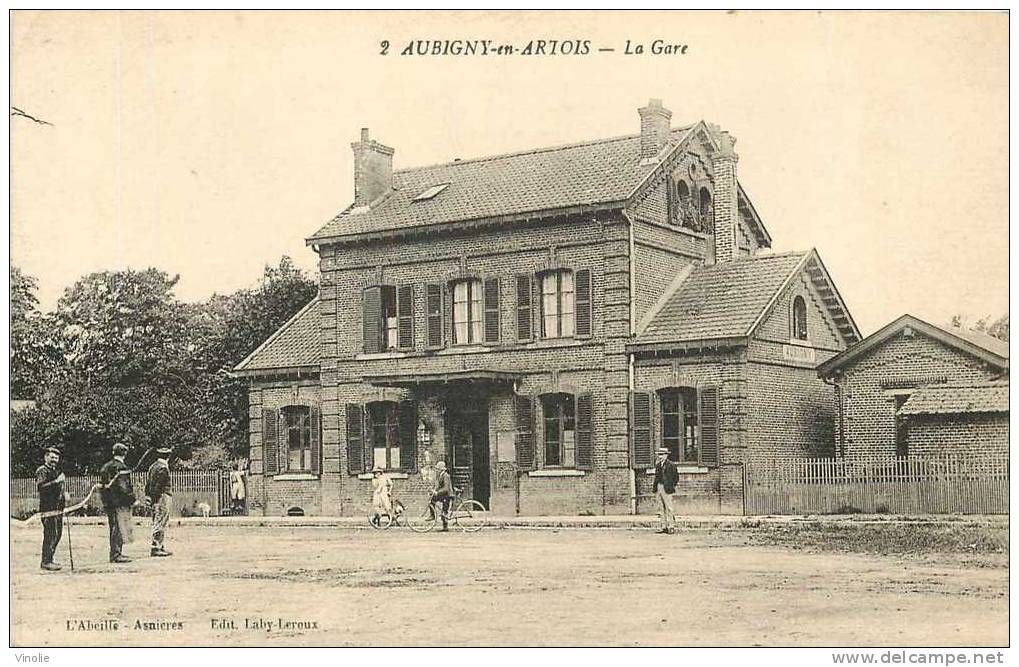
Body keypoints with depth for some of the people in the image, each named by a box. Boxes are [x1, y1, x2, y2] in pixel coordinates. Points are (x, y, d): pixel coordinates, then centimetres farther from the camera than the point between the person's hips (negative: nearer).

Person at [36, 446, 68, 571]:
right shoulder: (41, 471, -6)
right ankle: (46, 562, -8)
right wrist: (56, 481, -24)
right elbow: (41, 486, -21)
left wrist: (64, 493, 13)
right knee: (50, 534, -11)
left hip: (58, 508, 10)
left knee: (57, 533, 11)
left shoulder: (56, 471, 22)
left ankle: (48, 559, 19)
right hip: (48, 507, -10)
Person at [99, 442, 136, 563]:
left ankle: (115, 553, 21)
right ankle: (116, 554, -8)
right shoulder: (120, 467, -14)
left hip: (109, 502, 9)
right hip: (120, 503, -9)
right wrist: (132, 498, -11)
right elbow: (123, 486, -19)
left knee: (114, 528, 15)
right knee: (120, 529, -7)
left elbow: (102, 484, 18)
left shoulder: (106, 466, 14)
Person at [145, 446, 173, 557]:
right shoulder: (163, 467, -13)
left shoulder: (152, 466, 15)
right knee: (160, 523, -7)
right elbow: (159, 485, -18)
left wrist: (148, 497, 17)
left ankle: (159, 547, 19)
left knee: (156, 523, 13)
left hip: (154, 498, 10)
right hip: (162, 496, -10)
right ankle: (155, 548, -9)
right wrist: (156, 499, -17)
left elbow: (148, 483, 16)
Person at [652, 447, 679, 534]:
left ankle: (670, 527, -2)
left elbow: (676, 477, -1)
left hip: (666, 489, -6)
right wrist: (655, 488, 12)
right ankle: (664, 527, 11)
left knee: (668, 508, -5)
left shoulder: (671, 465, -4)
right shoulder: (658, 464, 15)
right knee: (662, 508, 8)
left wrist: (672, 486, -5)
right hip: (659, 488, 6)